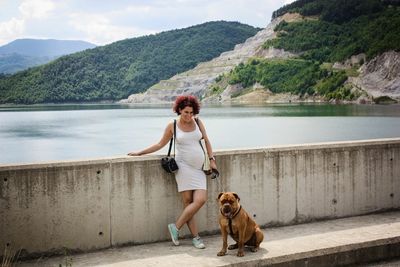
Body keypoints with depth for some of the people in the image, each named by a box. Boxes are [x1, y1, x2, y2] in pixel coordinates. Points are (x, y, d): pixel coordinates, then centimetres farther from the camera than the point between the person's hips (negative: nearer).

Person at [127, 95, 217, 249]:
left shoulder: (198, 122, 9)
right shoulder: (172, 126, 2)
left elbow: (207, 141, 15)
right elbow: (160, 144, 10)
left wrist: (212, 160, 6)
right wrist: (139, 153, 9)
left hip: (199, 168, 4)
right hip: (184, 166, -3)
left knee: (201, 200, -11)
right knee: (188, 202, -10)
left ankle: (176, 227, 0)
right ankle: (196, 237, 1)